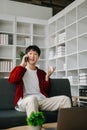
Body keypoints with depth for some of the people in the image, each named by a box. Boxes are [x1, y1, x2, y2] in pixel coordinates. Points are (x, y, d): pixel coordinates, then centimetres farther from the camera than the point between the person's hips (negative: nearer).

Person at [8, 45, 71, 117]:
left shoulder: (42, 73, 24)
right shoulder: (20, 69, 17)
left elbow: (46, 91, 18)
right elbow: (12, 80, -7)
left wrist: (47, 77, 3)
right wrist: (22, 65, 1)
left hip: (42, 100, 4)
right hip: (25, 101, -3)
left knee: (65, 99, -19)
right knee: (32, 99, -41)